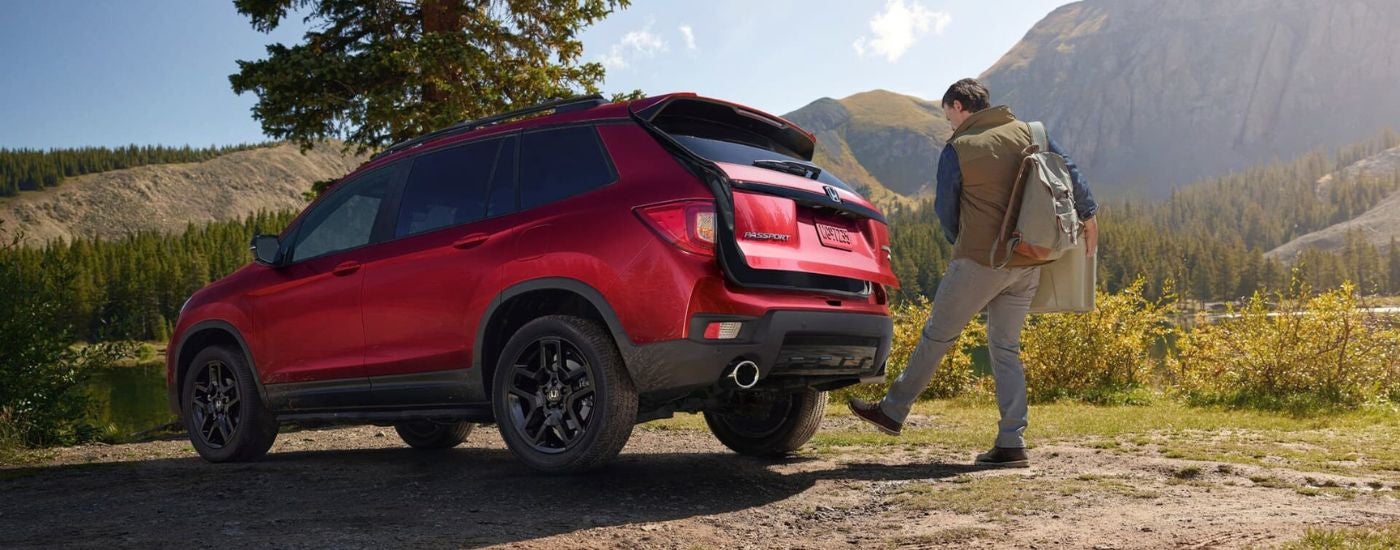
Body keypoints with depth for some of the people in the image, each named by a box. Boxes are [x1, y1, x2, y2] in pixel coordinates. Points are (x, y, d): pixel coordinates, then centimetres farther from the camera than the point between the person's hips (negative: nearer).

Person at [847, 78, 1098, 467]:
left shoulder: (958, 149, -7)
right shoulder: (1026, 132, 7)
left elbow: (945, 209, 0)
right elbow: (1068, 171, 7)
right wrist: (1088, 215, 17)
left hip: (979, 260, -5)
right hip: (1027, 264, 6)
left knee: (937, 335, 7)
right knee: (1006, 347, 10)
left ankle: (893, 410, 19)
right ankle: (1012, 443, 7)